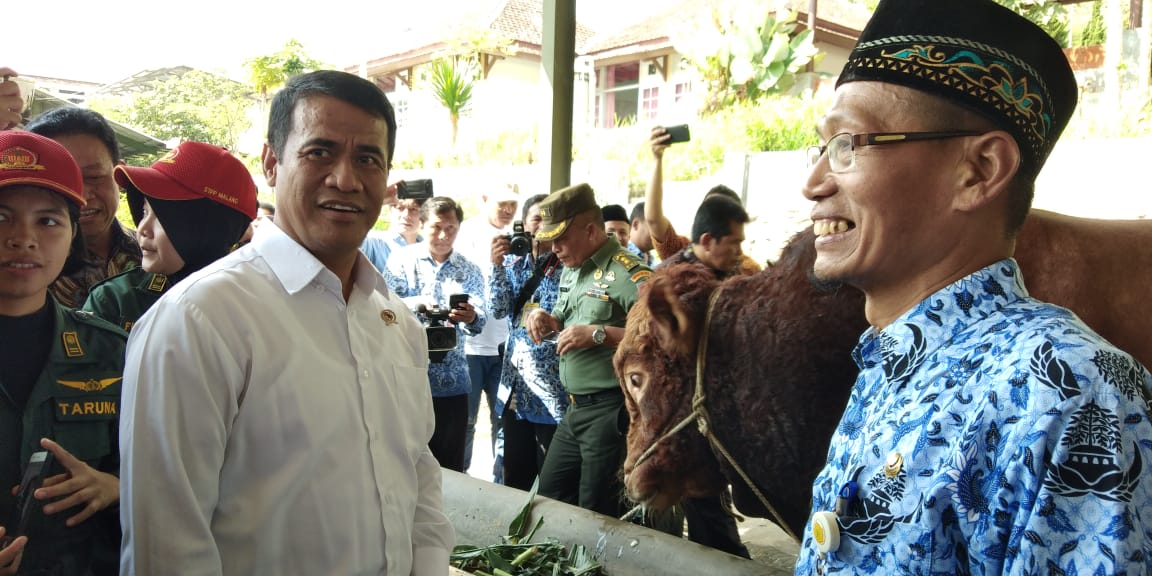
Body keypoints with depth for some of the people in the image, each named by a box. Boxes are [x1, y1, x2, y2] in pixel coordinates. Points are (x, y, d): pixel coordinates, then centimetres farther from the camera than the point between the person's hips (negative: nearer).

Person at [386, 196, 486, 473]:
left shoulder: (469, 271, 9)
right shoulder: (402, 260, 3)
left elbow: (480, 321, -5)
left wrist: (471, 318, -29)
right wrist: (417, 302, -27)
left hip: (451, 381, 2)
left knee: (451, 466, 7)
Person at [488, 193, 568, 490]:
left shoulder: (568, 266, -6)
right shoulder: (513, 262, 7)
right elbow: (499, 310, -4)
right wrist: (497, 265, -14)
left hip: (552, 388, -4)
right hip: (515, 386, 5)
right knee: (514, 477, 16)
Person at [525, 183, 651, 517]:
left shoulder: (627, 274, -18)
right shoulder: (571, 270, 10)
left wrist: (599, 333, -28)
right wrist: (548, 321, 2)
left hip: (612, 410, -9)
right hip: (576, 408, 9)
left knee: (598, 514, 5)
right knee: (549, 496, 20)